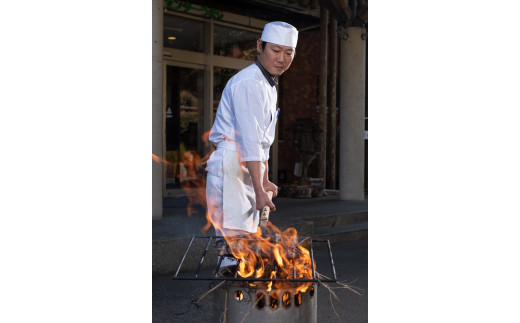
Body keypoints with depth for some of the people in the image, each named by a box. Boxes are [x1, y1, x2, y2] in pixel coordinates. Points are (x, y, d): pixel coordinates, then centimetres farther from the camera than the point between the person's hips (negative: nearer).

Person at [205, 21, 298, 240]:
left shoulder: (270, 86, 18)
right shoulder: (248, 83, -13)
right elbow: (249, 141, -20)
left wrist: (265, 181, 24)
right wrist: (259, 191, -22)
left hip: (248, 170, 10)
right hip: (230, 167, -10)